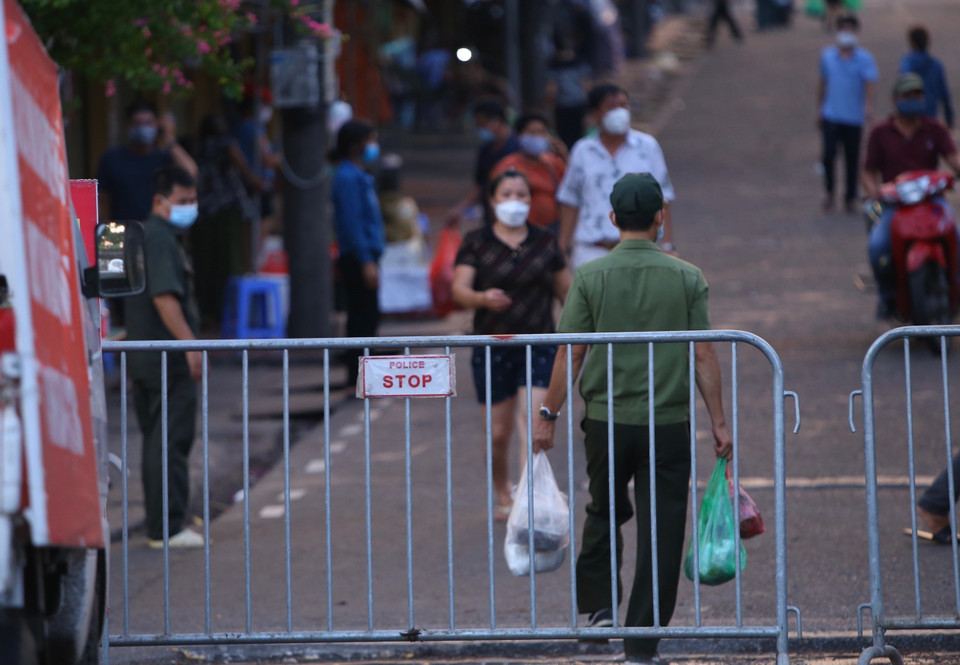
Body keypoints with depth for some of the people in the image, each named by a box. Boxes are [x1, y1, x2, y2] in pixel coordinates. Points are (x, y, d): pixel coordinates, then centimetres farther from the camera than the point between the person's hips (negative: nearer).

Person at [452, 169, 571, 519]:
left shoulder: (545, 242, 7)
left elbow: (567, 290, 15)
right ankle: (503, 497, 27)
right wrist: (483, 298, -30)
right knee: (499, 432, 5)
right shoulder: (477, 243, 1)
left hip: (538, 348, 0)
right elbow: (459, 289, -10)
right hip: (492, 349, 0)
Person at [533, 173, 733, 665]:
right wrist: (719, 423, 3)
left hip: (607, 421, 0)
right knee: (661, 532, 3)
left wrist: (548, 415, 4)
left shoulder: (591, 277, -3)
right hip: (669, 425, 0)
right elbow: (704, 356, -2)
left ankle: (597, 603, 20)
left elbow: (570, 354, -4)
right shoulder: (687, 279, -1)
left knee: (605, 514, 25)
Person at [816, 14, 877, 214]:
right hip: (831, 115, 1)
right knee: (829, 154, -12)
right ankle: (829, 192, 9)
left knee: (852, 160, 6)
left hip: (854, 117, -1)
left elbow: (871, 83, -17)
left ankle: (850, 198, 22)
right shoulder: (827, 55, 5)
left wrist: (868, 105, -35)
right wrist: (819, 109, 17)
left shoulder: (864, 58, -5)